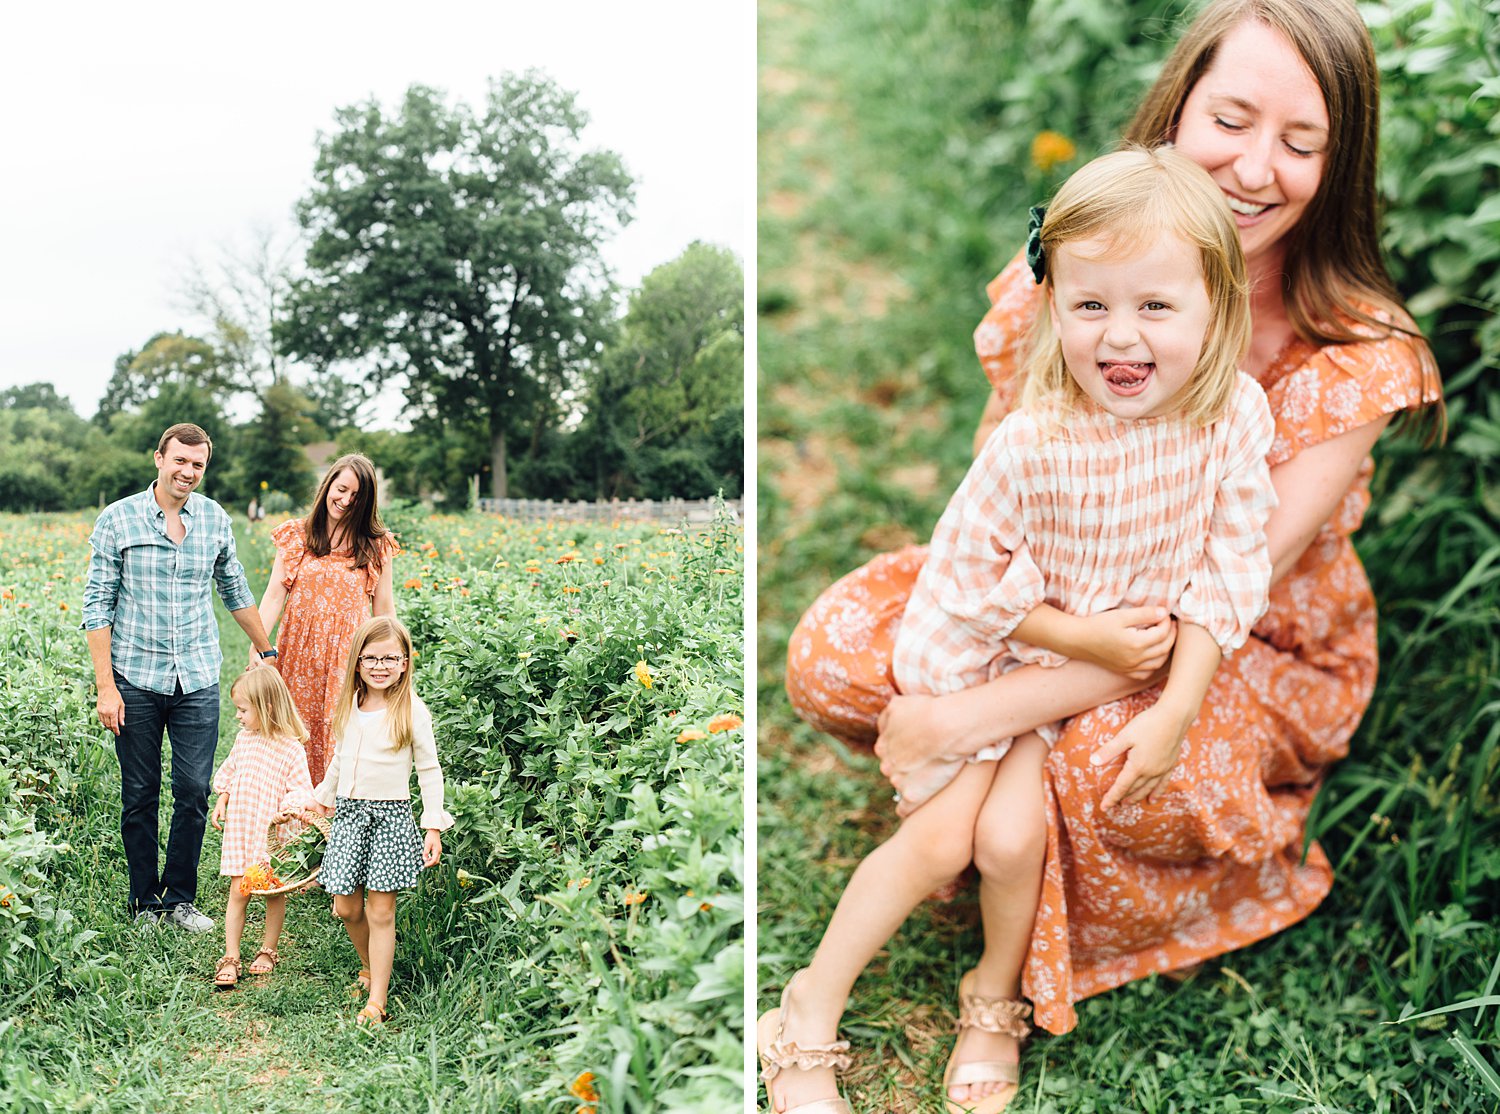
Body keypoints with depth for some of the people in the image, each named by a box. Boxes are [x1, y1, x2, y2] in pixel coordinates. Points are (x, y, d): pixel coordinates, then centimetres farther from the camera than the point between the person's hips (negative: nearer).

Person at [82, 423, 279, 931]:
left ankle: (180, 898, 16)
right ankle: (145, 902, 20)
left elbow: (235, 590, 20)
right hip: (136, 679, -2)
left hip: (198, 679, 2)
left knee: (194, 793, 1)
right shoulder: (117, 520, -3)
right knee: (140, 796, 7)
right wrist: (106, 687, -8)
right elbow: (97, 606, -3)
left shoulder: (215, 520, 6)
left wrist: (266, 650, 27)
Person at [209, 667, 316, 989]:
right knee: (238, 893, 2)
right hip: (240, 830, 4)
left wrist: (286, 812, -26)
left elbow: (301, 790, -12)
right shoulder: (243, 739, 4)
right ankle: (230, 958, 6)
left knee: (275, 892, 10)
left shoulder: (290, 748, -15)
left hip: (272, 834, -4)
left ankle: (268, 951, 26)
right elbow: (229, 773, 19)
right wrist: (221, 802, 11)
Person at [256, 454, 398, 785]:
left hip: (348, 656, -1)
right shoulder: (295, 534, 6)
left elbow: (384, 608, 7)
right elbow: (275, 595, 2)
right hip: (300, 652, 1)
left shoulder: (375, 544, 4)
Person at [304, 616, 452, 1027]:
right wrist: (324, 795, 32)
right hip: (348, 811, 5)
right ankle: (371, 968, 32)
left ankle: (377, 1001, 1)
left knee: (381, 909, -4)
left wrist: (434, 826, -8)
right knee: (346, 907, 6)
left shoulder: (411, 710, -7)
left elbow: (429, 771, -4)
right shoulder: (348, 706, 7)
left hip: (390, 814, -4)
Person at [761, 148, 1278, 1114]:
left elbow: (1226, 573, -10)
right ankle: (813, 1010, 16)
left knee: (1010, 833, -12)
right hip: (989, 658, -2)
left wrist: (1174, 714, -15)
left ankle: (995, 997, 19)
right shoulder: (1032, 444, -26)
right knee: (938, 838, -3)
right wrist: (1086, 637, -18)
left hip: (1125, 674, 2)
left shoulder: (1235, 416, -17)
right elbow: (968, 580, -15)